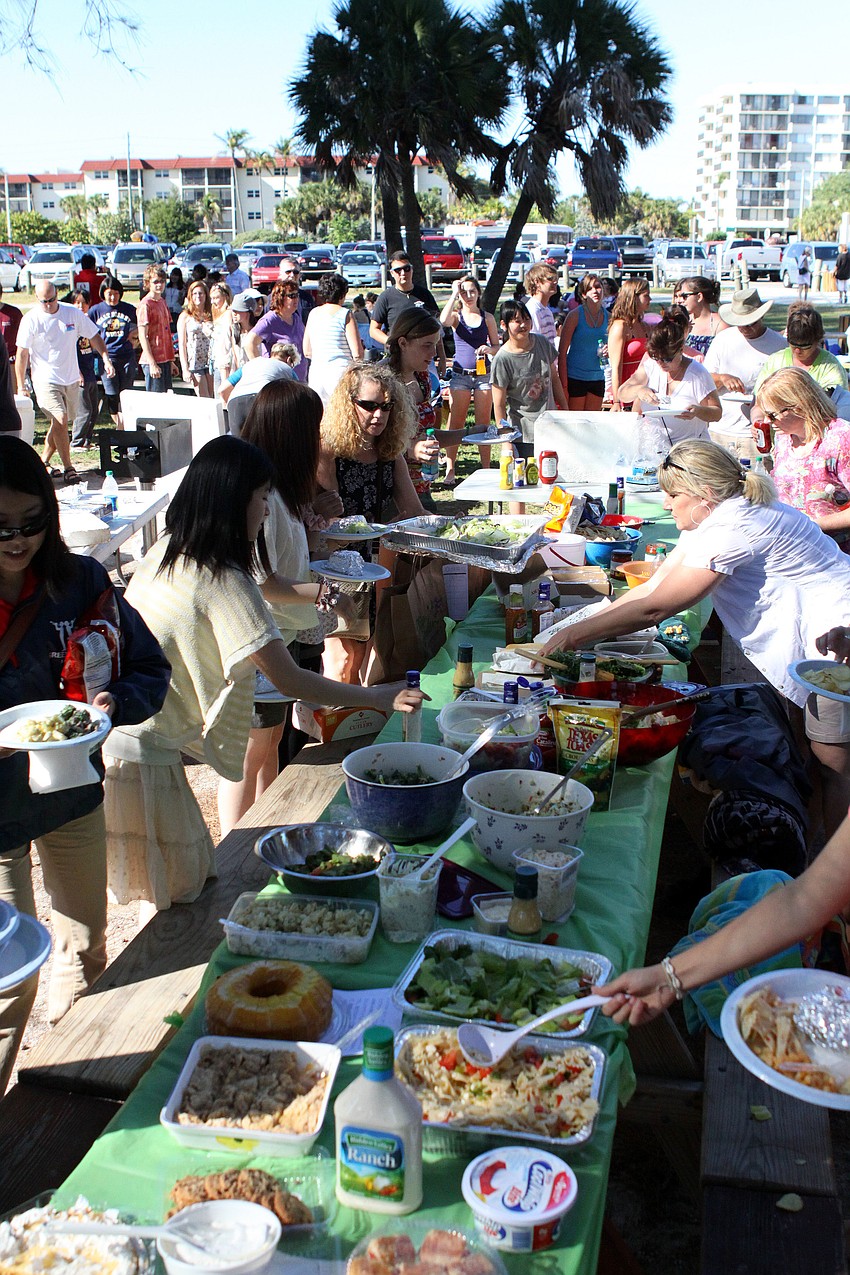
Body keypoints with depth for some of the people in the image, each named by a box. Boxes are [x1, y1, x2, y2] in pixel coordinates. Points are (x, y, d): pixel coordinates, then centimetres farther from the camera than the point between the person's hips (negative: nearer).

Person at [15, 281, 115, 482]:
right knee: (60, 420, -17)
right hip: (46, 380, -4)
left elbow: (94, 336, 10)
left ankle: (44, 462, 26)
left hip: (71, 379, 4)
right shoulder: (31, 320, -7)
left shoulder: (73, 313, 1)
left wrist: (106, 358, -5)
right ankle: (68, 467, -10)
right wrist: (21, 385, -4)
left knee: (60, 423, 10)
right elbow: (22, 353, -3)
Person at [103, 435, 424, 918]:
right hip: (140, 756, -9)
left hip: (113, 730, 9)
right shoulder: (223, 582, -20)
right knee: (172, 900, 5)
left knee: (195, 874, 18)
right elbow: (290, 680, -19)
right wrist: (379, 697, -9)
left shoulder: (166, 552, 6)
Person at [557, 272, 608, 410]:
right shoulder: (575, 315, -6)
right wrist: (563, 386, -13)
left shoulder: (607, 316, 8)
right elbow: (562, 352, -7)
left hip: (597, 378, 5)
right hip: (575, 378, -5)